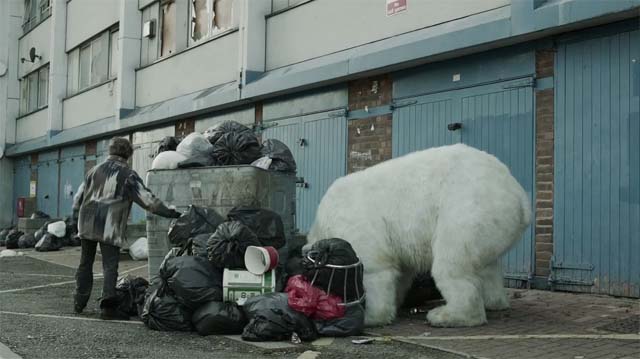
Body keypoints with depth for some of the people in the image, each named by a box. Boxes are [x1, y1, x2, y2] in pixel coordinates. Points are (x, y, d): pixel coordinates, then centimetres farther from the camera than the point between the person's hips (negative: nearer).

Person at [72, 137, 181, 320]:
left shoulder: (94, 170, 15)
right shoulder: (128, 175, 0)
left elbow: (79, 196, 19)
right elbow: (147, 199, -5)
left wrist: (76, 217, 28)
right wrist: (169, 212, -1)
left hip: (88, 223, 5)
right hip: (110, 227, -5)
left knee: (85, 263, 17)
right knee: (110, 265, -4)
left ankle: (79, 302, 23)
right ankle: (108, 306, -12)